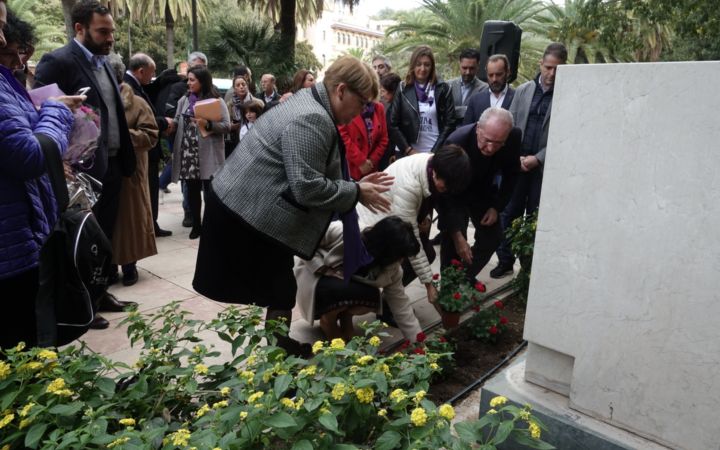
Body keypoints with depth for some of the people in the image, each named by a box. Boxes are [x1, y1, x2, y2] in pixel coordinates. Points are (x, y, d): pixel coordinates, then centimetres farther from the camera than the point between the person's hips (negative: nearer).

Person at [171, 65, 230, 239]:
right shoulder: (184, 100, 12)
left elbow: (226, 126, -9)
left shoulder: (216, 101, -3)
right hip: (188, 153, 5)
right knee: (192, 190, 10)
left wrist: (208, 124, -21)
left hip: (208, 154, -5)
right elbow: (178, 123, 13)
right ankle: (196, 224, 22)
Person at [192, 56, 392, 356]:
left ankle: (281, 346, 33)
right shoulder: (312, 120, -21)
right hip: (250, 214, -11)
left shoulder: (311, 107, 12)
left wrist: (355, 186, 5)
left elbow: (310, 175, 16)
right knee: (280, 292, 3)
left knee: (279, 288, 19)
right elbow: (308, 188, -26)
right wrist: (356, 192, -13)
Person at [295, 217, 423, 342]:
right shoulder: (340, 232, -35)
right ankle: (327, 320, -2)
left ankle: (345, 315, 5)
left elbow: (400, 304, -14)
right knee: (344, 291, -35)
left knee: (373, 297, -27)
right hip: (315, 276, -3)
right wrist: (324, 269, -28)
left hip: (349, 285, 4)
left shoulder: (392, 268, -20)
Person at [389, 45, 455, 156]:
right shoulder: (402, 90, 5)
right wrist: (408, 150, -8)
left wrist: (435, 151, -9)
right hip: (409, 154, 1)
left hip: (436, 153, 0)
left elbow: (449, 124, 0)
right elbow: (393, 125, 2)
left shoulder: (443, 89, 3)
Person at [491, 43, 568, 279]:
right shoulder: (523, 90, 7)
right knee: (508, 213, 6)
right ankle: (505, 260, 18)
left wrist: (537, 158, -13)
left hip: (544, 166, -3)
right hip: (517, 163, 3)